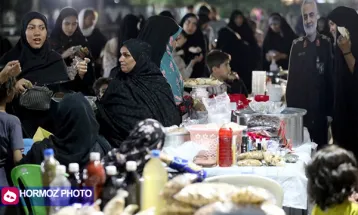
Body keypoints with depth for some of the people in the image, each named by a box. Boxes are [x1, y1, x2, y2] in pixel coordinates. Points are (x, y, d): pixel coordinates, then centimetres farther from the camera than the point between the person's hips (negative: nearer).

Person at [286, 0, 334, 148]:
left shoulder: (326, 43, -1)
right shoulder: (296, 45, 4)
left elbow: (331, 78, -1)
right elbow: (291, 79, 5)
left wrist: (330, 111, -3)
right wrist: (290, 109, 1)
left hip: (320, 109, -1)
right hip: (300, 109, 1)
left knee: (321, 147, 5)